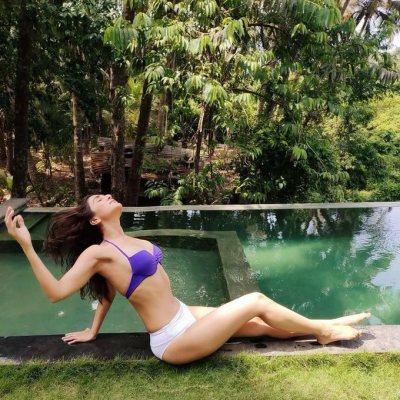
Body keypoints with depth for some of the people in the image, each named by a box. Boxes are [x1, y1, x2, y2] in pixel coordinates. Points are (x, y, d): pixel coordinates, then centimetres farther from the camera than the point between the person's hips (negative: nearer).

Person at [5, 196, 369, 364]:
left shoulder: (125, 243, 8)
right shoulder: (98, 253, -15)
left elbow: (108, 290, 16)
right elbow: (56, 291, -23)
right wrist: (26, 244, -26)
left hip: (184, 317, 8)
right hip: (173, 340, -8)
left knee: (263, 326, 13)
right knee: (257, 301, -4)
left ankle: (324, 327, 30)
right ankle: (323, 331, 16)